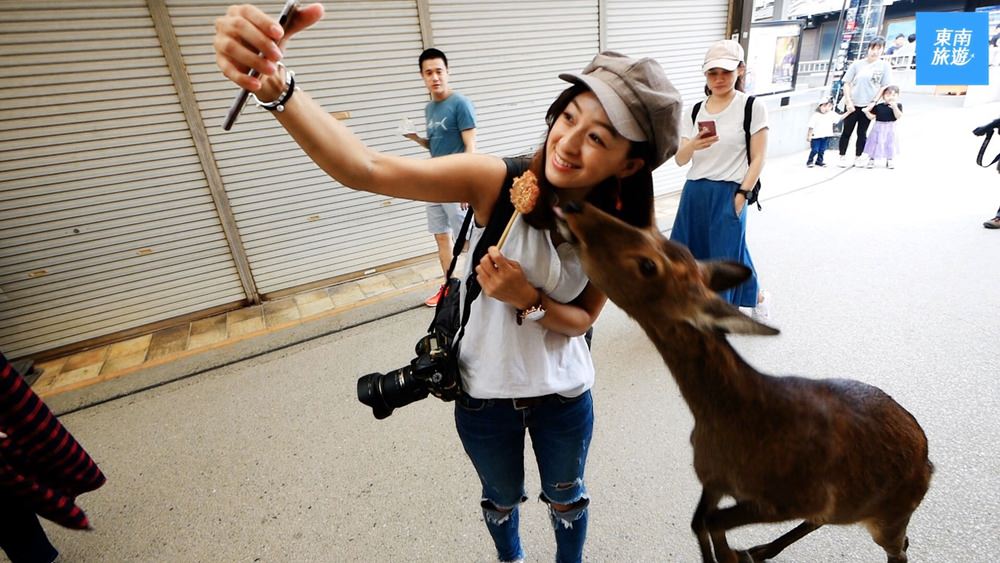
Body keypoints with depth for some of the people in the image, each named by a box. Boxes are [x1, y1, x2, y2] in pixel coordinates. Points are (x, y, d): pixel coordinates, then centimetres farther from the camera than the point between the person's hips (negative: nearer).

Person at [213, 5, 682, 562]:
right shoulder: (497, 181, -27)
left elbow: (583, 319, -9)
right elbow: (366, 169, -37)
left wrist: (529, 299, -30)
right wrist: (275, 85, -52)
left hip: (565, 392, 2)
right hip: (485, 391, -1)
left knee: (567, 497, 30)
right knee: (502, 499, 29)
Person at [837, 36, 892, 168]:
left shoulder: (884, 66, -1)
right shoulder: (857, 64, -2)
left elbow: (884, 87, 0)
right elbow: (846, 83, -1)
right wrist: (849, 102, -10)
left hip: (868, 105, 1)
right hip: (852, 104, -1)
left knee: (862, 133, 8)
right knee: (847, 132, 3)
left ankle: (857, 158, 17)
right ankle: (842, 157, 12)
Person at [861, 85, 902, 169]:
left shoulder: (897, 105, -4)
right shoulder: (878, 106, -5)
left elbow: (898, 116, -15)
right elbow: (872, 117, -1)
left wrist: (894, 107, -26)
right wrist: (866, 111, -17)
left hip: (890, 129, 1)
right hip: (879, 128, -1)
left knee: (890, 144, 10)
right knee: (876, 143, 5)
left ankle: (889, 161, 23)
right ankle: (871, 160, 18)